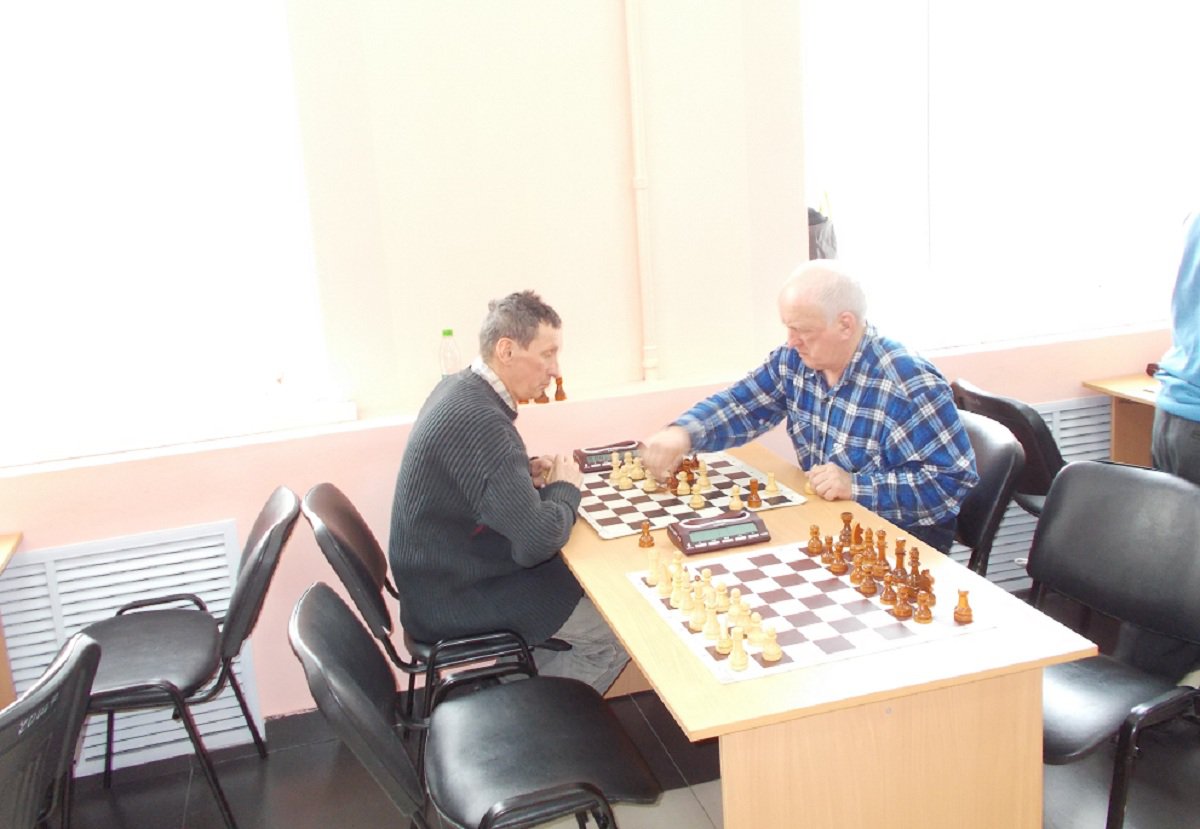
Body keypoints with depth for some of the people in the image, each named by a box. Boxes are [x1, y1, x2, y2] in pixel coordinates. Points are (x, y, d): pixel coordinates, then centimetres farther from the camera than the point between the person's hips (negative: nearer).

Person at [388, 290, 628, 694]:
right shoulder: (480, 420, -29)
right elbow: (537, 540, -30)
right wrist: (565, 487, -11)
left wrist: (526, 471, 2)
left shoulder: (458, 388, 2)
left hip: (440, 574, 10)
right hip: (452, 600, -10)